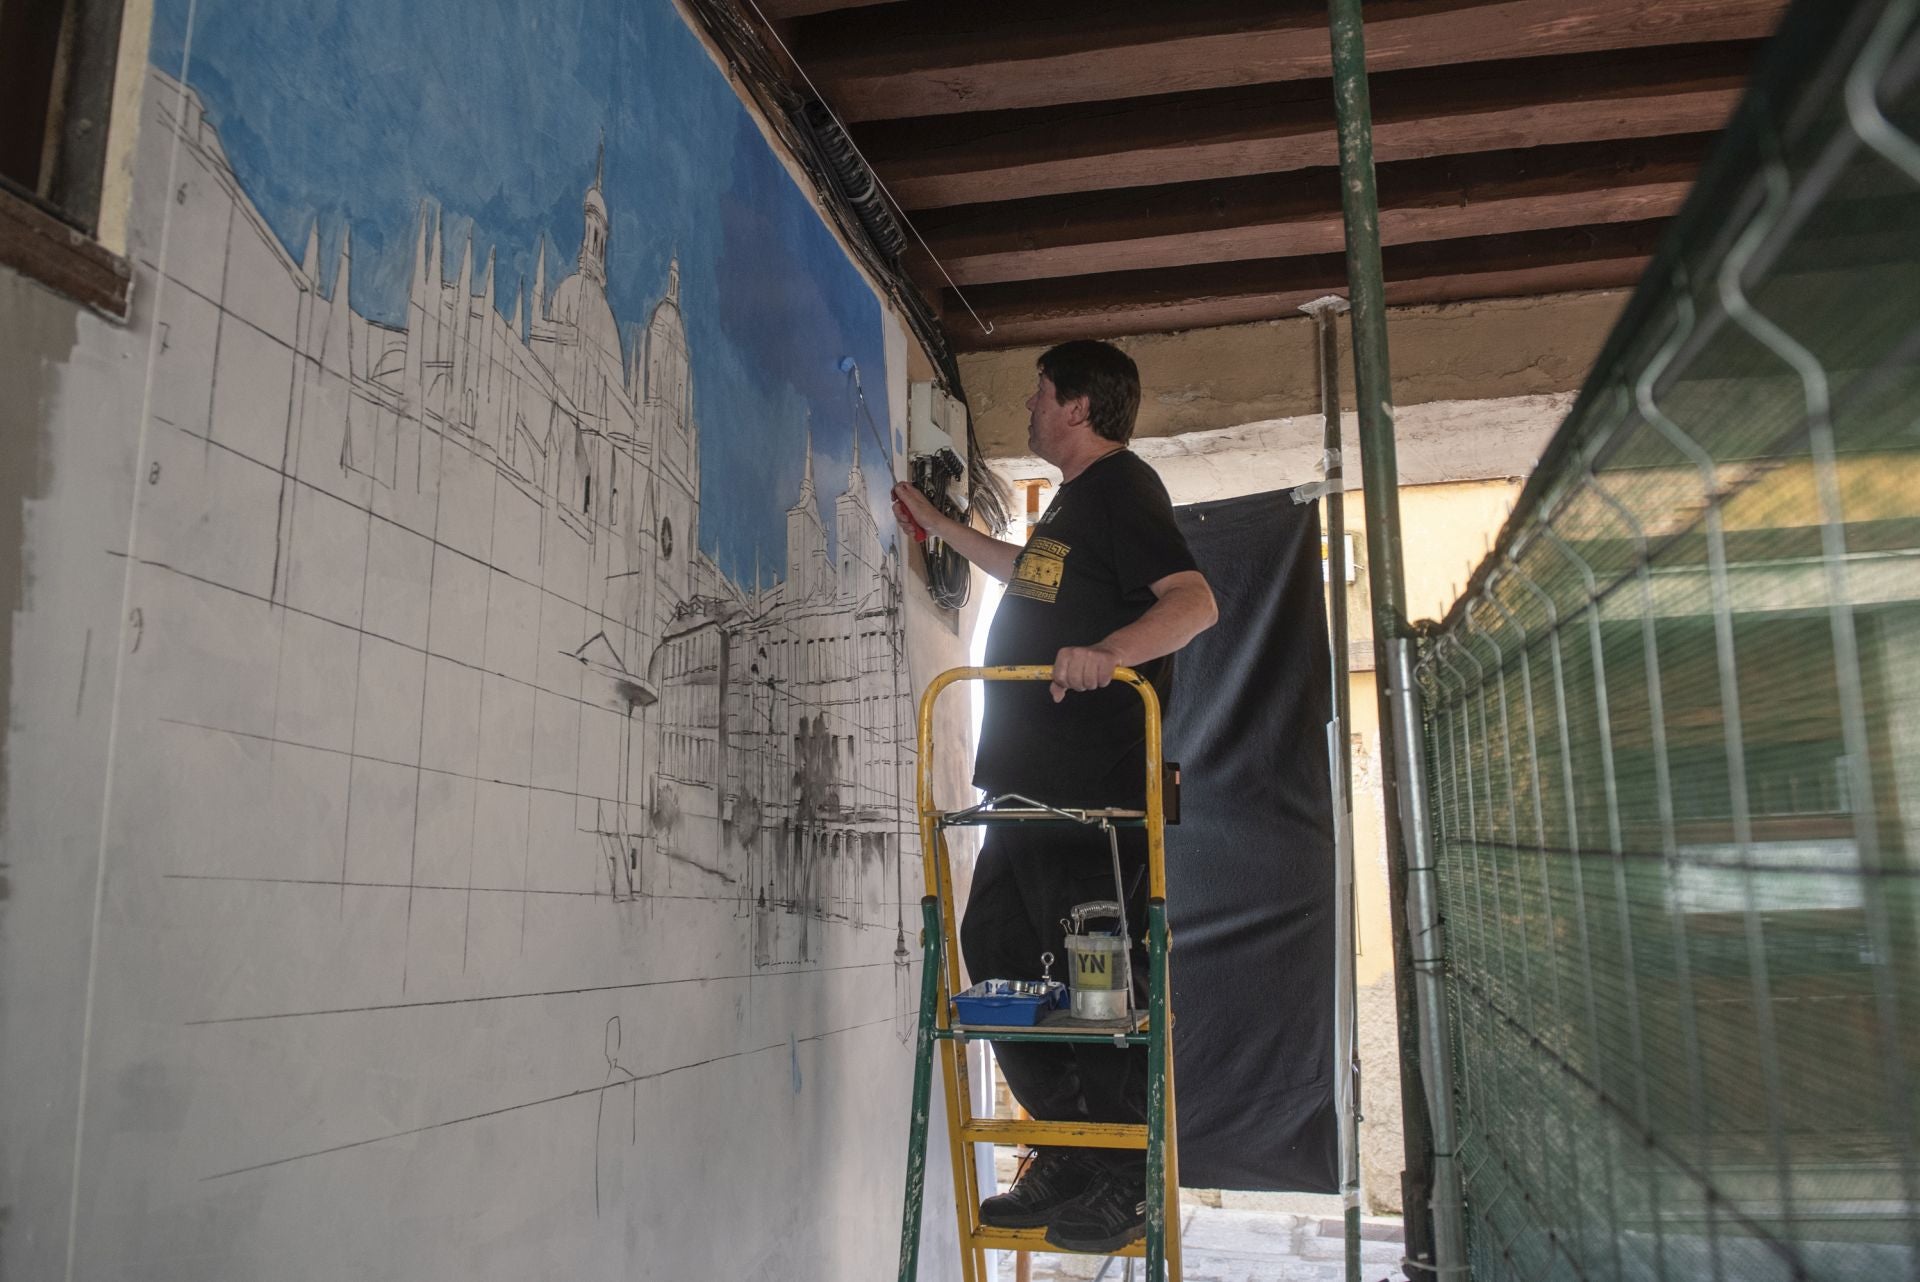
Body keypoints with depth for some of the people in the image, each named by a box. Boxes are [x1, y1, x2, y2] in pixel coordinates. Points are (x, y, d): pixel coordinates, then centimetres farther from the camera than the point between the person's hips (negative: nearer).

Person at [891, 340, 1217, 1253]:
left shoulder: (1119, 488, -7)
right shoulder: (1075, 498, 23)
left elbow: (1194, 600, -21)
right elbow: (1030, 575, 42)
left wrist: (1107, 651, -37)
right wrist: (939, 526, 47)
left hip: (1094, 787, -11)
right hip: (1036, 782, 11)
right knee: (995, 948, 11)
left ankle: (1125, 1188, 8)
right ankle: (1071, 1156, 20)